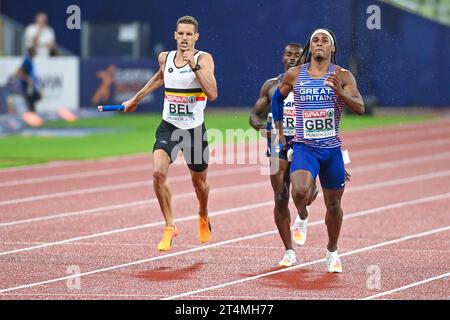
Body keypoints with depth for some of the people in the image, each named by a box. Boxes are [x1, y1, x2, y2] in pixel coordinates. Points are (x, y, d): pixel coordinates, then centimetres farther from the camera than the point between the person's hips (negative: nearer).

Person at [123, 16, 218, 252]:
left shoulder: (204, 59, -11)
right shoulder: (165, 58, 3)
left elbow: (213, 94, -25)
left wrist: (195, 66, -30)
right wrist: (136, 99, 35)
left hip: (195, 129, -2)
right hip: (168, 126, 2)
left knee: (199, 181, 15)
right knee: (158, 173, -21)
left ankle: (203, 217, 49)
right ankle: (169, 227, -9)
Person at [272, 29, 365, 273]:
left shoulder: (343, 76, -3)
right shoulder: (294, 75, 1)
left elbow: (360, 108, -14)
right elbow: (277, 98, 20)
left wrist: (340, 92, -31)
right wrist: (279, 130, 18)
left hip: (332, 149, 1)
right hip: (304, 147, -1)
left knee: (333, 204, 11)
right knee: (300, 191, -27)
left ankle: (332, 252, 33)